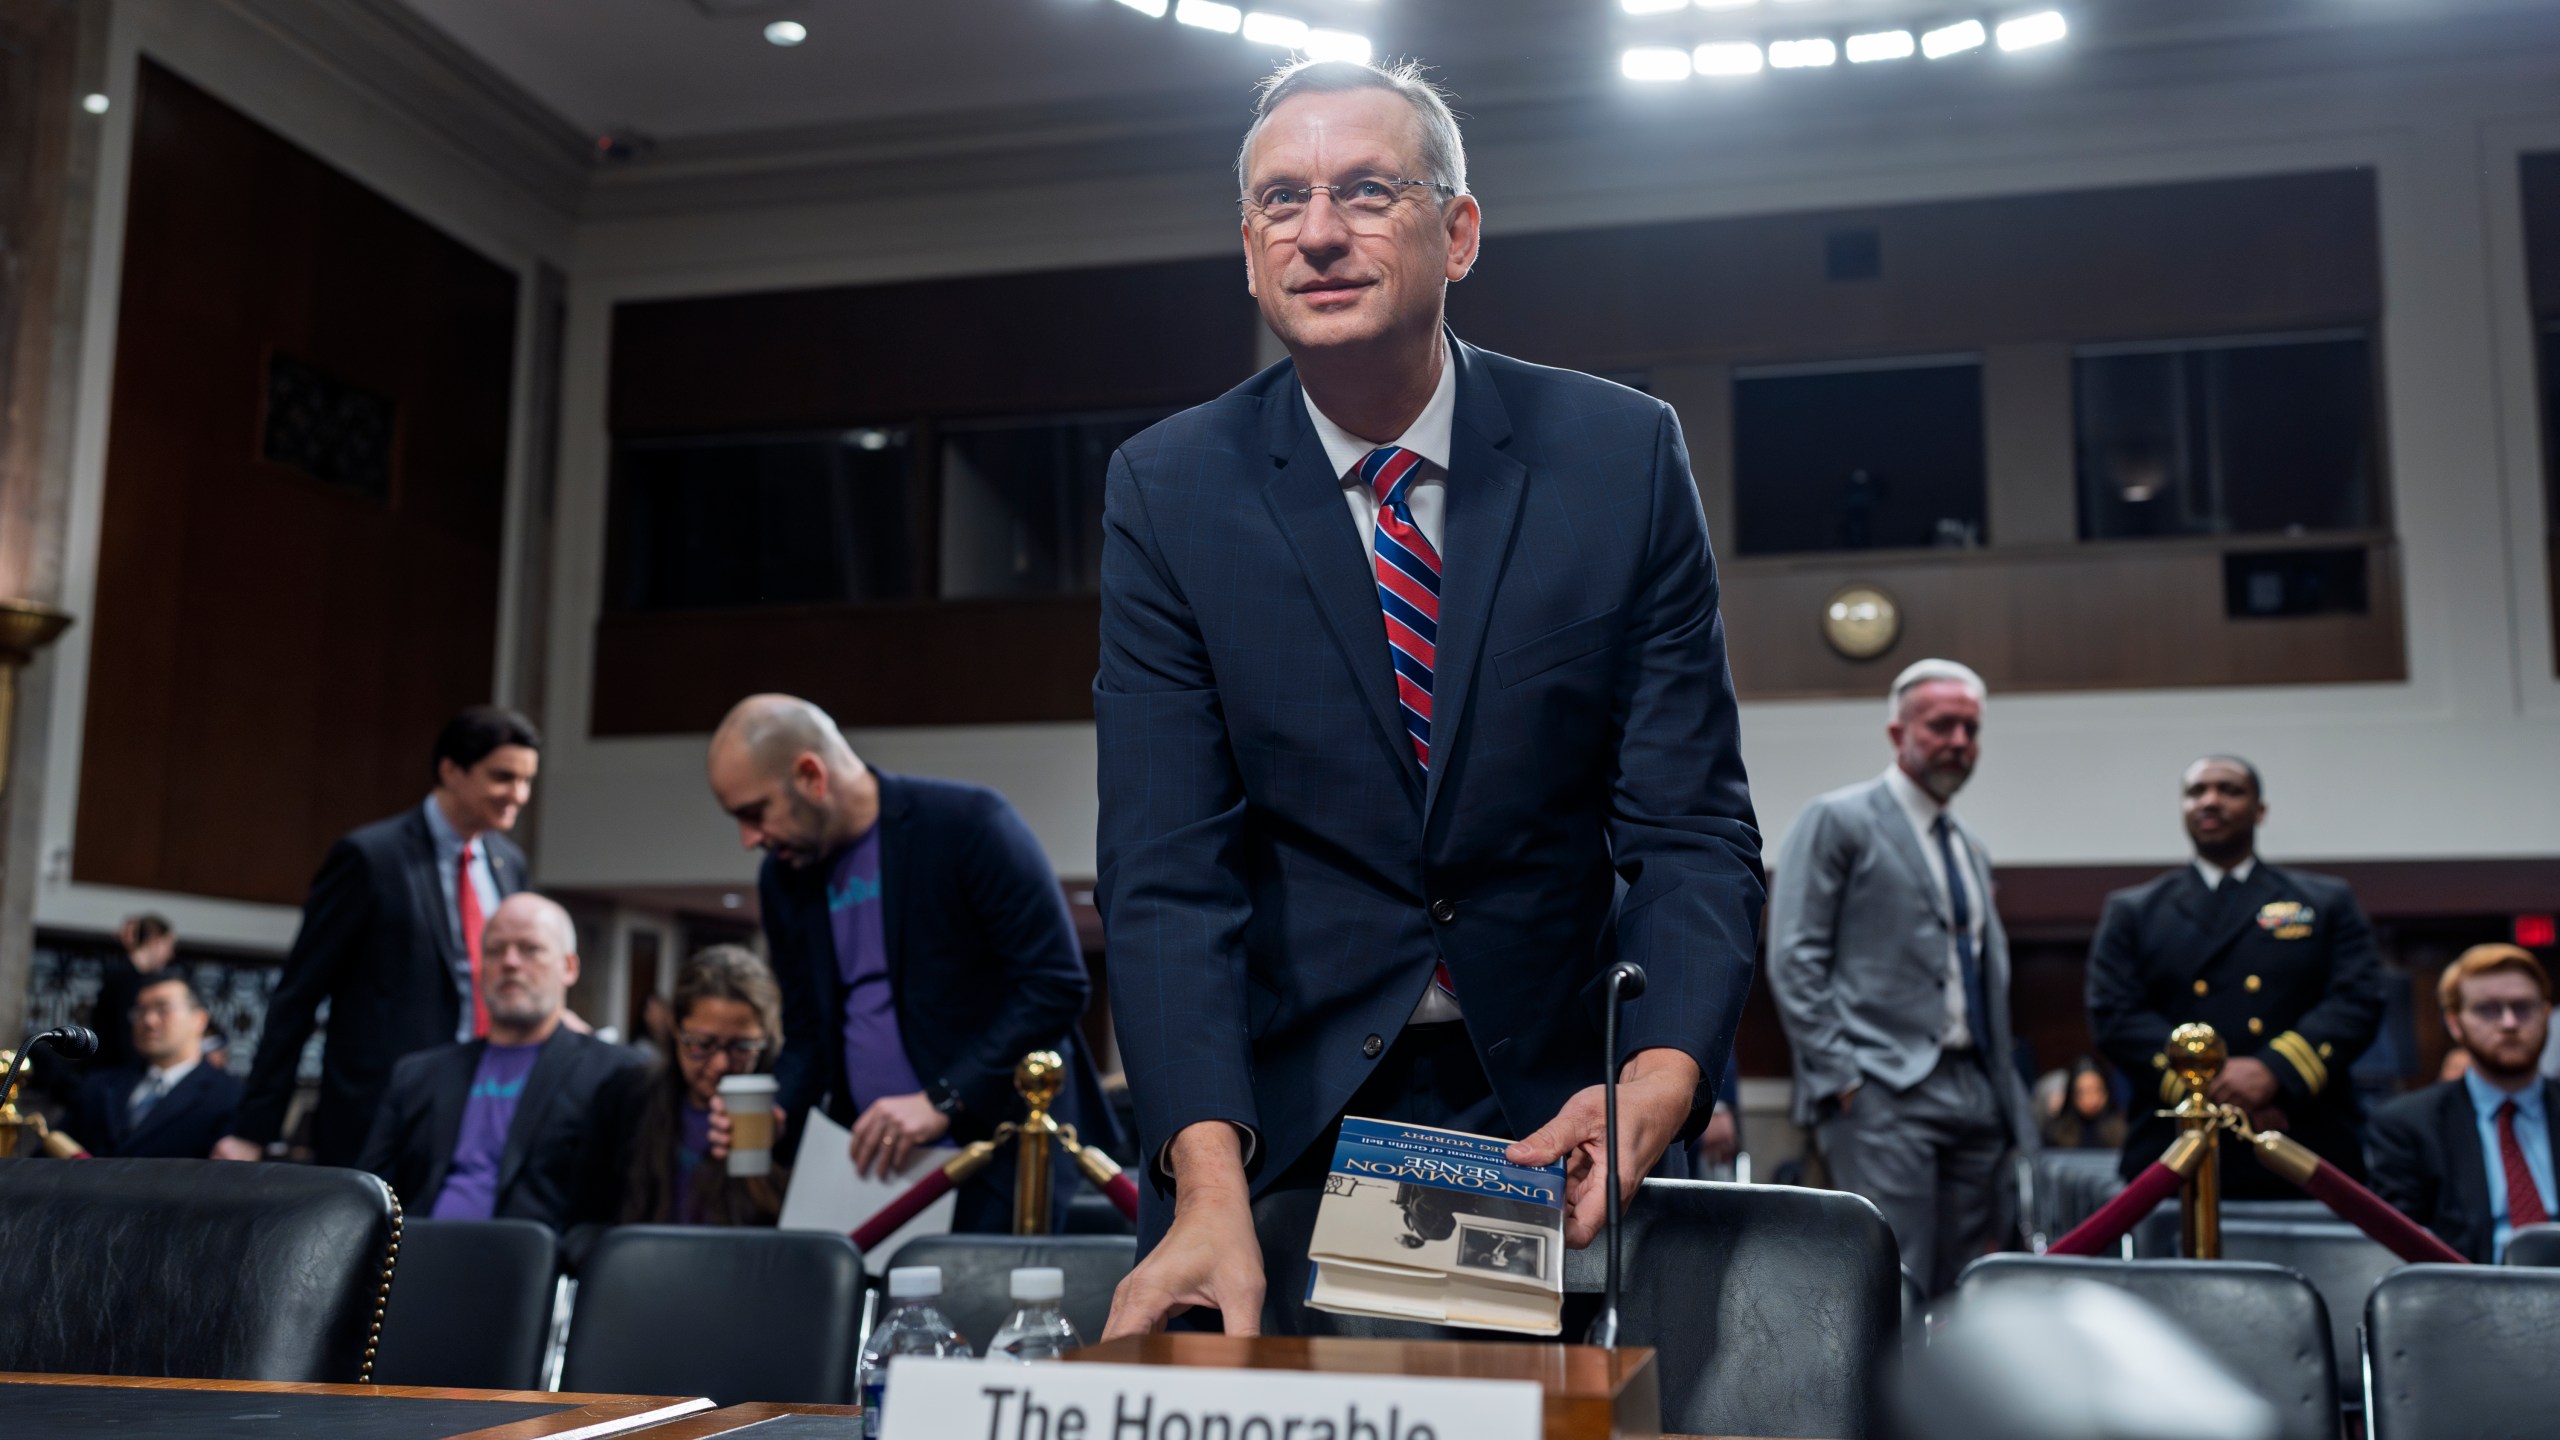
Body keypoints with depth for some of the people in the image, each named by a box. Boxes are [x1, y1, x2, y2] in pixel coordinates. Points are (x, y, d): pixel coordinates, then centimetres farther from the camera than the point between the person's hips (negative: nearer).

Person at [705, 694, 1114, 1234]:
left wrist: (942, 1102, -20)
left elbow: (1057, 984, -16)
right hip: (871, 1161, 5)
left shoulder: (967, 822, -12)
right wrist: (775, 1114, -5)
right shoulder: (784, 880, 9)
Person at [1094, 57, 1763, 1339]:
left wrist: (1660, 1081, -27)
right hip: (1280, 1111, 0)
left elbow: (1691, 831, -8)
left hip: (1555, 1115, 1)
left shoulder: (1623, 456, -6)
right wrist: (1210, 1185, -27)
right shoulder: (1169, 489, -7)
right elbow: (1167, 871, -14)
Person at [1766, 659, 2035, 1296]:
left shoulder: (1970, 848, 23)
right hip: (1884, 1095, -7)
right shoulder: (1837, 820, 0)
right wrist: (1838, 1077, -14)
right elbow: (1794, 960, -7)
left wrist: (2009, 1103, 17)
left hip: (1975, 1098, 7)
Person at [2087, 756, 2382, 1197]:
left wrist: (2275, 1070, -15)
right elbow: (2114, 1015, 3)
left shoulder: (2327, 902, 17)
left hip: (2307, 1159, 1)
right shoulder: (2132, 912, 15)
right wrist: (2206, 1085, -13)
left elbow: (2359, 1001, 3)